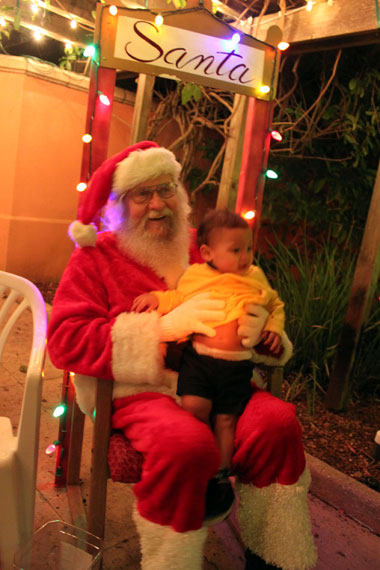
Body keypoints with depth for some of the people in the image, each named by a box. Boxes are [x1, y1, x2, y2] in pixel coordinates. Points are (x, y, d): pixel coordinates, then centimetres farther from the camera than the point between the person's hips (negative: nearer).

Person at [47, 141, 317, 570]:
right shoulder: (96, 256, 5)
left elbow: (252, 305, 18)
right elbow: (67, 341, -7)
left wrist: (255, 326, -11)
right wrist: (165, 326, -17)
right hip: (135, 391, -3)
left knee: (278, 419, -20)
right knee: (187, 441, -33)